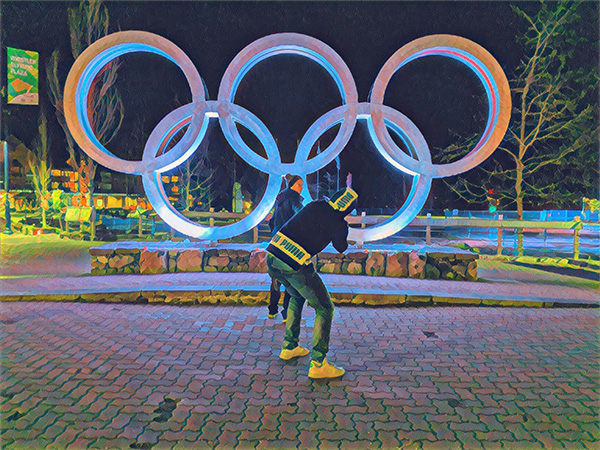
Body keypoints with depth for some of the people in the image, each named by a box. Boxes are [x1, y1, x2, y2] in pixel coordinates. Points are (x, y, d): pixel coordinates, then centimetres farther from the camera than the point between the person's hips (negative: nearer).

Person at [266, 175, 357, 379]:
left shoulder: (314, 205, 11)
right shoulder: (339, 224, -2)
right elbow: (341, 248, 17)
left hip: (272, 254, 7)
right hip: (296, 267, -7)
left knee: (297, 296, 31)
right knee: (324, 309, 8)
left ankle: (289, 347, 36)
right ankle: (317, 364, 5)